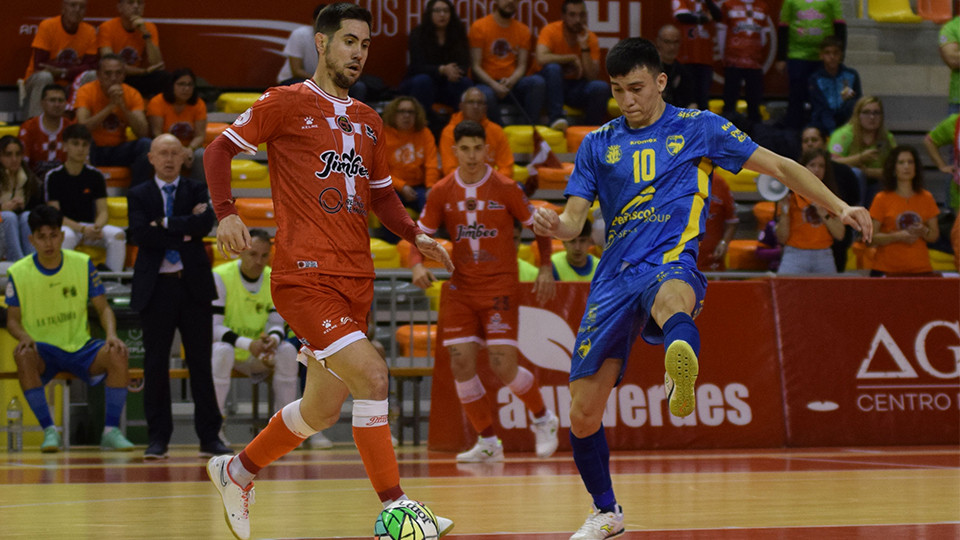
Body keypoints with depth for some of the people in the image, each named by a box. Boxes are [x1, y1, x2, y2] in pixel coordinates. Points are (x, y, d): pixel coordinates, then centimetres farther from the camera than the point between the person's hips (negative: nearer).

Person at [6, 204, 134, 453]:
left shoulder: (82, 264, 0)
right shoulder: (18, 273, -3)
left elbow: (103, 308, 4)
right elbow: (13, 320, 3)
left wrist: (112, 335, -17)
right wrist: (23, 337, -21)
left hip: (80, 348, 1)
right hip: (43, 351, -1)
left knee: (117, 354, -29)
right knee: (23, 355, -36)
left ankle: (111, 431, -18)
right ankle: (49, 430, -26)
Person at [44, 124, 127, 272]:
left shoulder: (95, 176, 6)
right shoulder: (53, 176, -3)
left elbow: (103, 211, 2)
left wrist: (97, 227, -23)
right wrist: (82, 229, -23)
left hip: (90, 227, 3)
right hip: (66, 226, -3)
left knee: (118, 234, -24)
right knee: (66, 236, -38)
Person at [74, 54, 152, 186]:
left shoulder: (132, 94, -3)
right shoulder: (86, 91, -10)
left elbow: (142, 133, -15)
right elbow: (82, 127, -25)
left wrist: (122, 106, -26)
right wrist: (111, 105, -29)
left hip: (119, 152, 2)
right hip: (94, 151, -2)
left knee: (145, 144, -26)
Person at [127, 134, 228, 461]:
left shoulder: (197, 191, 9)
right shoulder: (139, 195, 7)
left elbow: (205, 223, -11)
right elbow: (139, 234, -10)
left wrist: (165, 224, -10)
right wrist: (184, 231, -12)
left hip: (194, 286, 0)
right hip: (156, 287, 0)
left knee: (201, 362, 2)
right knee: (155, 365, 0)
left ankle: (210, 437, 6)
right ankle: (158, 439, 5)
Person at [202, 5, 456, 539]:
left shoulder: (368, 122, 17)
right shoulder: (287, 103, -1)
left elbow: (381, 193, 25)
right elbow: (220, 149, 2)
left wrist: (416, 235, 8)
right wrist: (227, 212, -13)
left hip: (356, 279, 7)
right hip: (305, 275, -7)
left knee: (323, 409, 12)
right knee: (372, 376, -20)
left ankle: (237, 471, 34)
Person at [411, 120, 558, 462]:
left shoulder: (505, 189, -5)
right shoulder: (441, 193, 2)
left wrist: (545, 269, -3)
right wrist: (417, 266, -14)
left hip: (500, 286, -3)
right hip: (460, 289, 3)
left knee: (503, 366, -12)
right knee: (461, 365, -7)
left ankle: (543, 419, 15)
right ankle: (487, 443, 8)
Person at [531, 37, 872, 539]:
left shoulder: (698, 127, 9)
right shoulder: (597, 144, 16)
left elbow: (779, 167, 12)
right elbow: (575, 218, 12)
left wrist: (840, 207, 2)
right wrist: (554, 224, -12)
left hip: (671, 262, -4)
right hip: (614, 278, 4)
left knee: (670, 292, -44)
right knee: (583, 414, 1)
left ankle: (682, 374, -79)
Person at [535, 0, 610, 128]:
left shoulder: (591, 38, -4)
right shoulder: (551, 30, -12)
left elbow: (592, 77, -12)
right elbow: (541, 59, -31)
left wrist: (584, 46, -21)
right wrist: (573, 58, -22)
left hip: (577, 88, 2)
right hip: (552, 85, -2)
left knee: (601, 87, -26)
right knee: (553, 67, -34)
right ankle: (556, 117, -37)